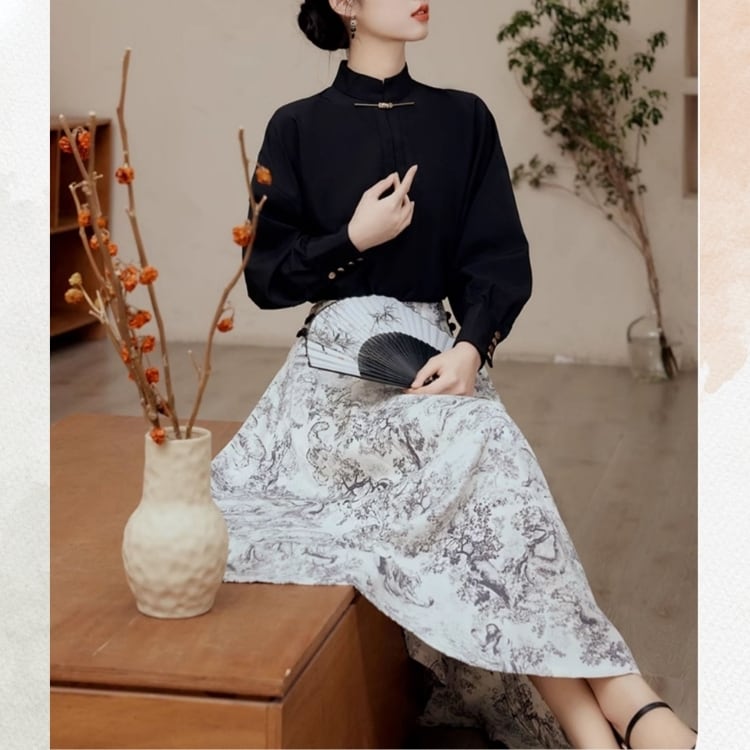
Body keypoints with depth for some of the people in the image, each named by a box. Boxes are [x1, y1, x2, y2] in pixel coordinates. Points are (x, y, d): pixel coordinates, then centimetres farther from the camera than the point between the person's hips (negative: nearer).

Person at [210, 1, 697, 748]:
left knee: (486, 463, -33)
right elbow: (266, 275, 4)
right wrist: (353, 240, -11)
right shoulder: (298, 128, 5)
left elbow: (499, 260, 3)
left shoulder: (463, 119, 10)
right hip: (335, 368, -1)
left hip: (436, 359, 2)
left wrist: (471, 346, -16)